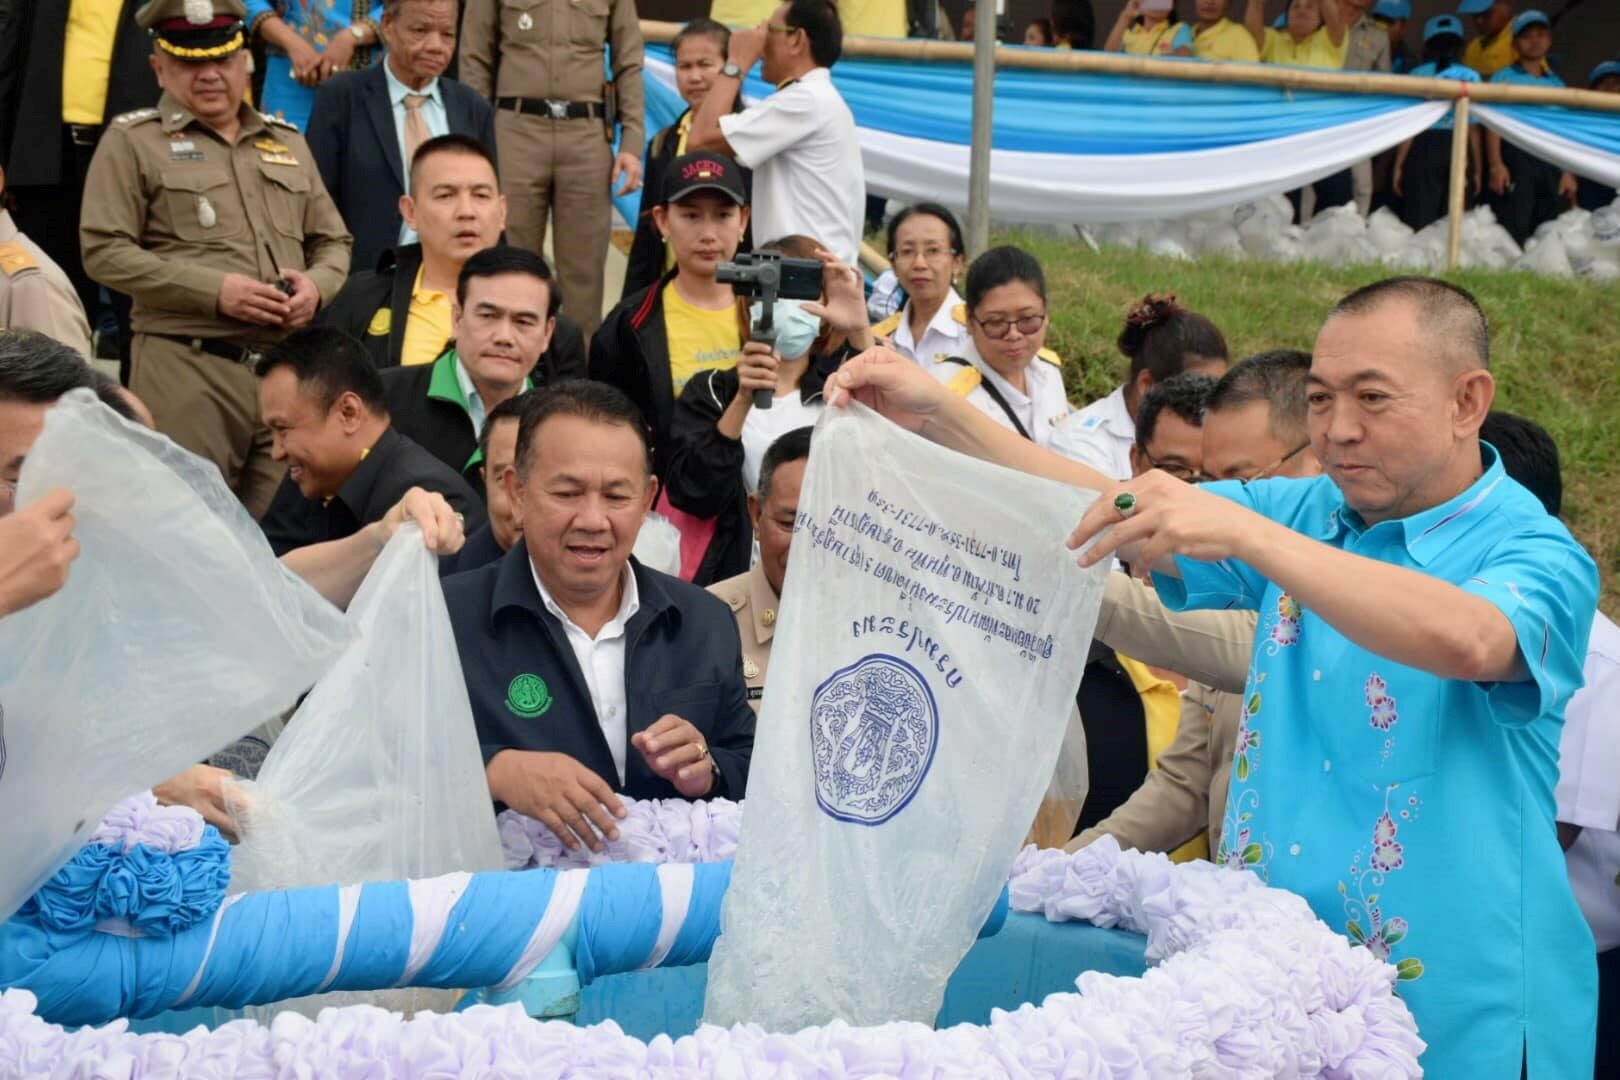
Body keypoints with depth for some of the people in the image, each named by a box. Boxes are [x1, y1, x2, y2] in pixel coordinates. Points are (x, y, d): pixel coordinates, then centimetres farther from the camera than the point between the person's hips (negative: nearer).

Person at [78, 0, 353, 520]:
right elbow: (104, 251, -5)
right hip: (186, 367, -4)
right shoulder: (132, 141, 4)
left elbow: (334, 242, 23)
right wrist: (216, 291, -14)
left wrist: (316, 284, -2)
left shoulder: (288, 144, 20)